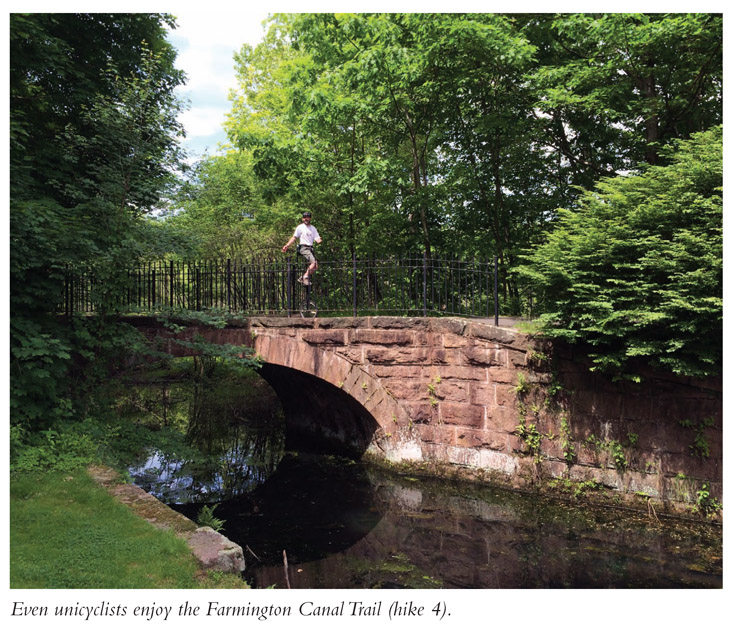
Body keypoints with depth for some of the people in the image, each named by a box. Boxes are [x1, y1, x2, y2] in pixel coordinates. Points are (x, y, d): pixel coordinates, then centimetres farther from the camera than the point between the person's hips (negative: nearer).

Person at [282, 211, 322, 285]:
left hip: (310, 248, 6)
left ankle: (302, 278, 6)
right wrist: (287, 246, -6)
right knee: (313, 262, -24)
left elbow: (317, 239, 7)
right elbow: (294, 238, 4)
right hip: (303, 248, -5)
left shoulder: (313, 228, 16)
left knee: (316, 267, -4)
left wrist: (319, 240, -17)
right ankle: (306, 276, -13)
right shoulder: (300, 227, 4)